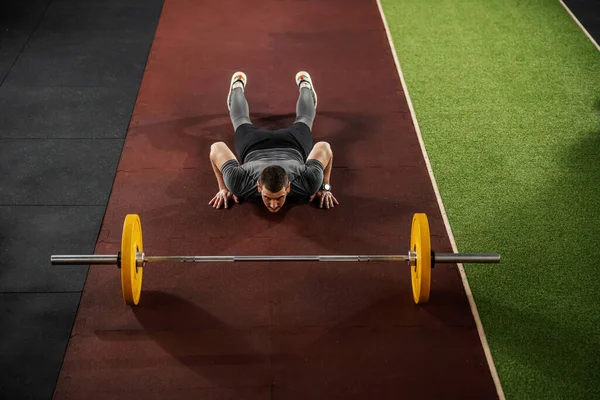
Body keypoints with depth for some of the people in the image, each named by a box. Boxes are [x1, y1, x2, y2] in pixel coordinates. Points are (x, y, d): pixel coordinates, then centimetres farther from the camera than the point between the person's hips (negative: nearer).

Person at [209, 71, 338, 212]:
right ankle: (238, 86, 62)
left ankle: (304, 85, 62)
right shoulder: (241, 183, -45)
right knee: (241, 120, 34)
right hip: (254, 145, 0)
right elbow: (217, 148, -30)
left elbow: (324, 147, -28)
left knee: (303, 119, 35)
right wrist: (223, 188, -24)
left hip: (292, 144, 0)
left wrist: (325, 187, -22)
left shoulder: (306, 182, -45)